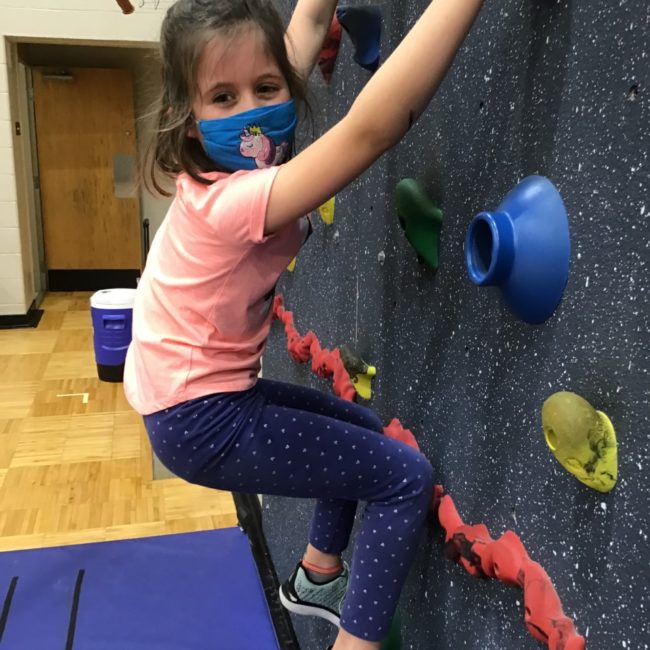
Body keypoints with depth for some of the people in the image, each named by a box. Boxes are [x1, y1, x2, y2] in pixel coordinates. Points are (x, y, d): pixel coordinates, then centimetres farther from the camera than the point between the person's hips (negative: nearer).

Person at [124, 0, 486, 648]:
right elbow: (371, 127, -46)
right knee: (407, 477, -6)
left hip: (198, 391, 9)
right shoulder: (235, 198, -30)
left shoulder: (234, 157, -5)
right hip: (200, 423, -9)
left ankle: (318, 575, 38)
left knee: (362, 431, 24)